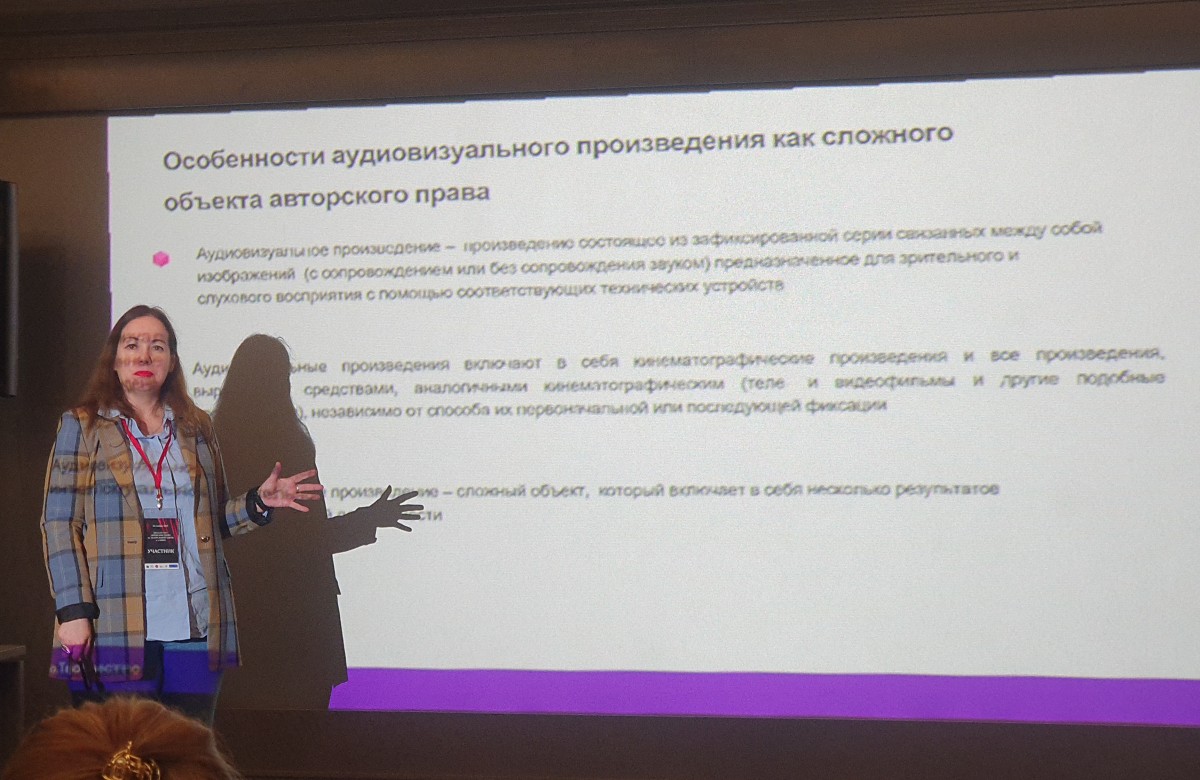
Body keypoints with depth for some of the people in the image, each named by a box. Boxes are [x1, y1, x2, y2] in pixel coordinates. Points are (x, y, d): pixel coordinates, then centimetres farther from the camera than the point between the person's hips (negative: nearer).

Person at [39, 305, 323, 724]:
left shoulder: (196, 428, 17)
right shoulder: (82, 426, 7)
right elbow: (59, 524, 0)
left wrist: (258, 502, 1)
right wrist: (73, 611, -10)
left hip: (195, 631, 3)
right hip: (114, 634, -3)